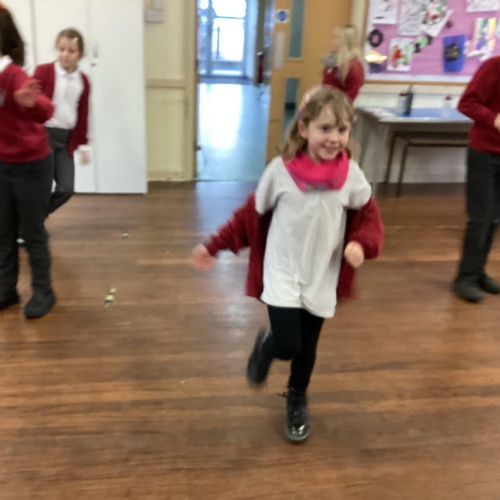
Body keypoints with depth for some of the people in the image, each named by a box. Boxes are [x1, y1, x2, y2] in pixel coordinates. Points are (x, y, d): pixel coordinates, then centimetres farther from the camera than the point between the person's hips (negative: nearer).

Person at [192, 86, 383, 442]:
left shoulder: (351, 175, -9)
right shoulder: (281, 170, -14)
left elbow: (369, 216, 2)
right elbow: (250, 215, -4)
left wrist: (362, 244, -19)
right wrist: (214, 247, -5)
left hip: (322, 277, 2)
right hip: (283, 273, -2)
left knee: (307, 347, 14)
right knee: (287, 345, -13)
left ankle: (297, 401, 43)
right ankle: (265, 346, 26)